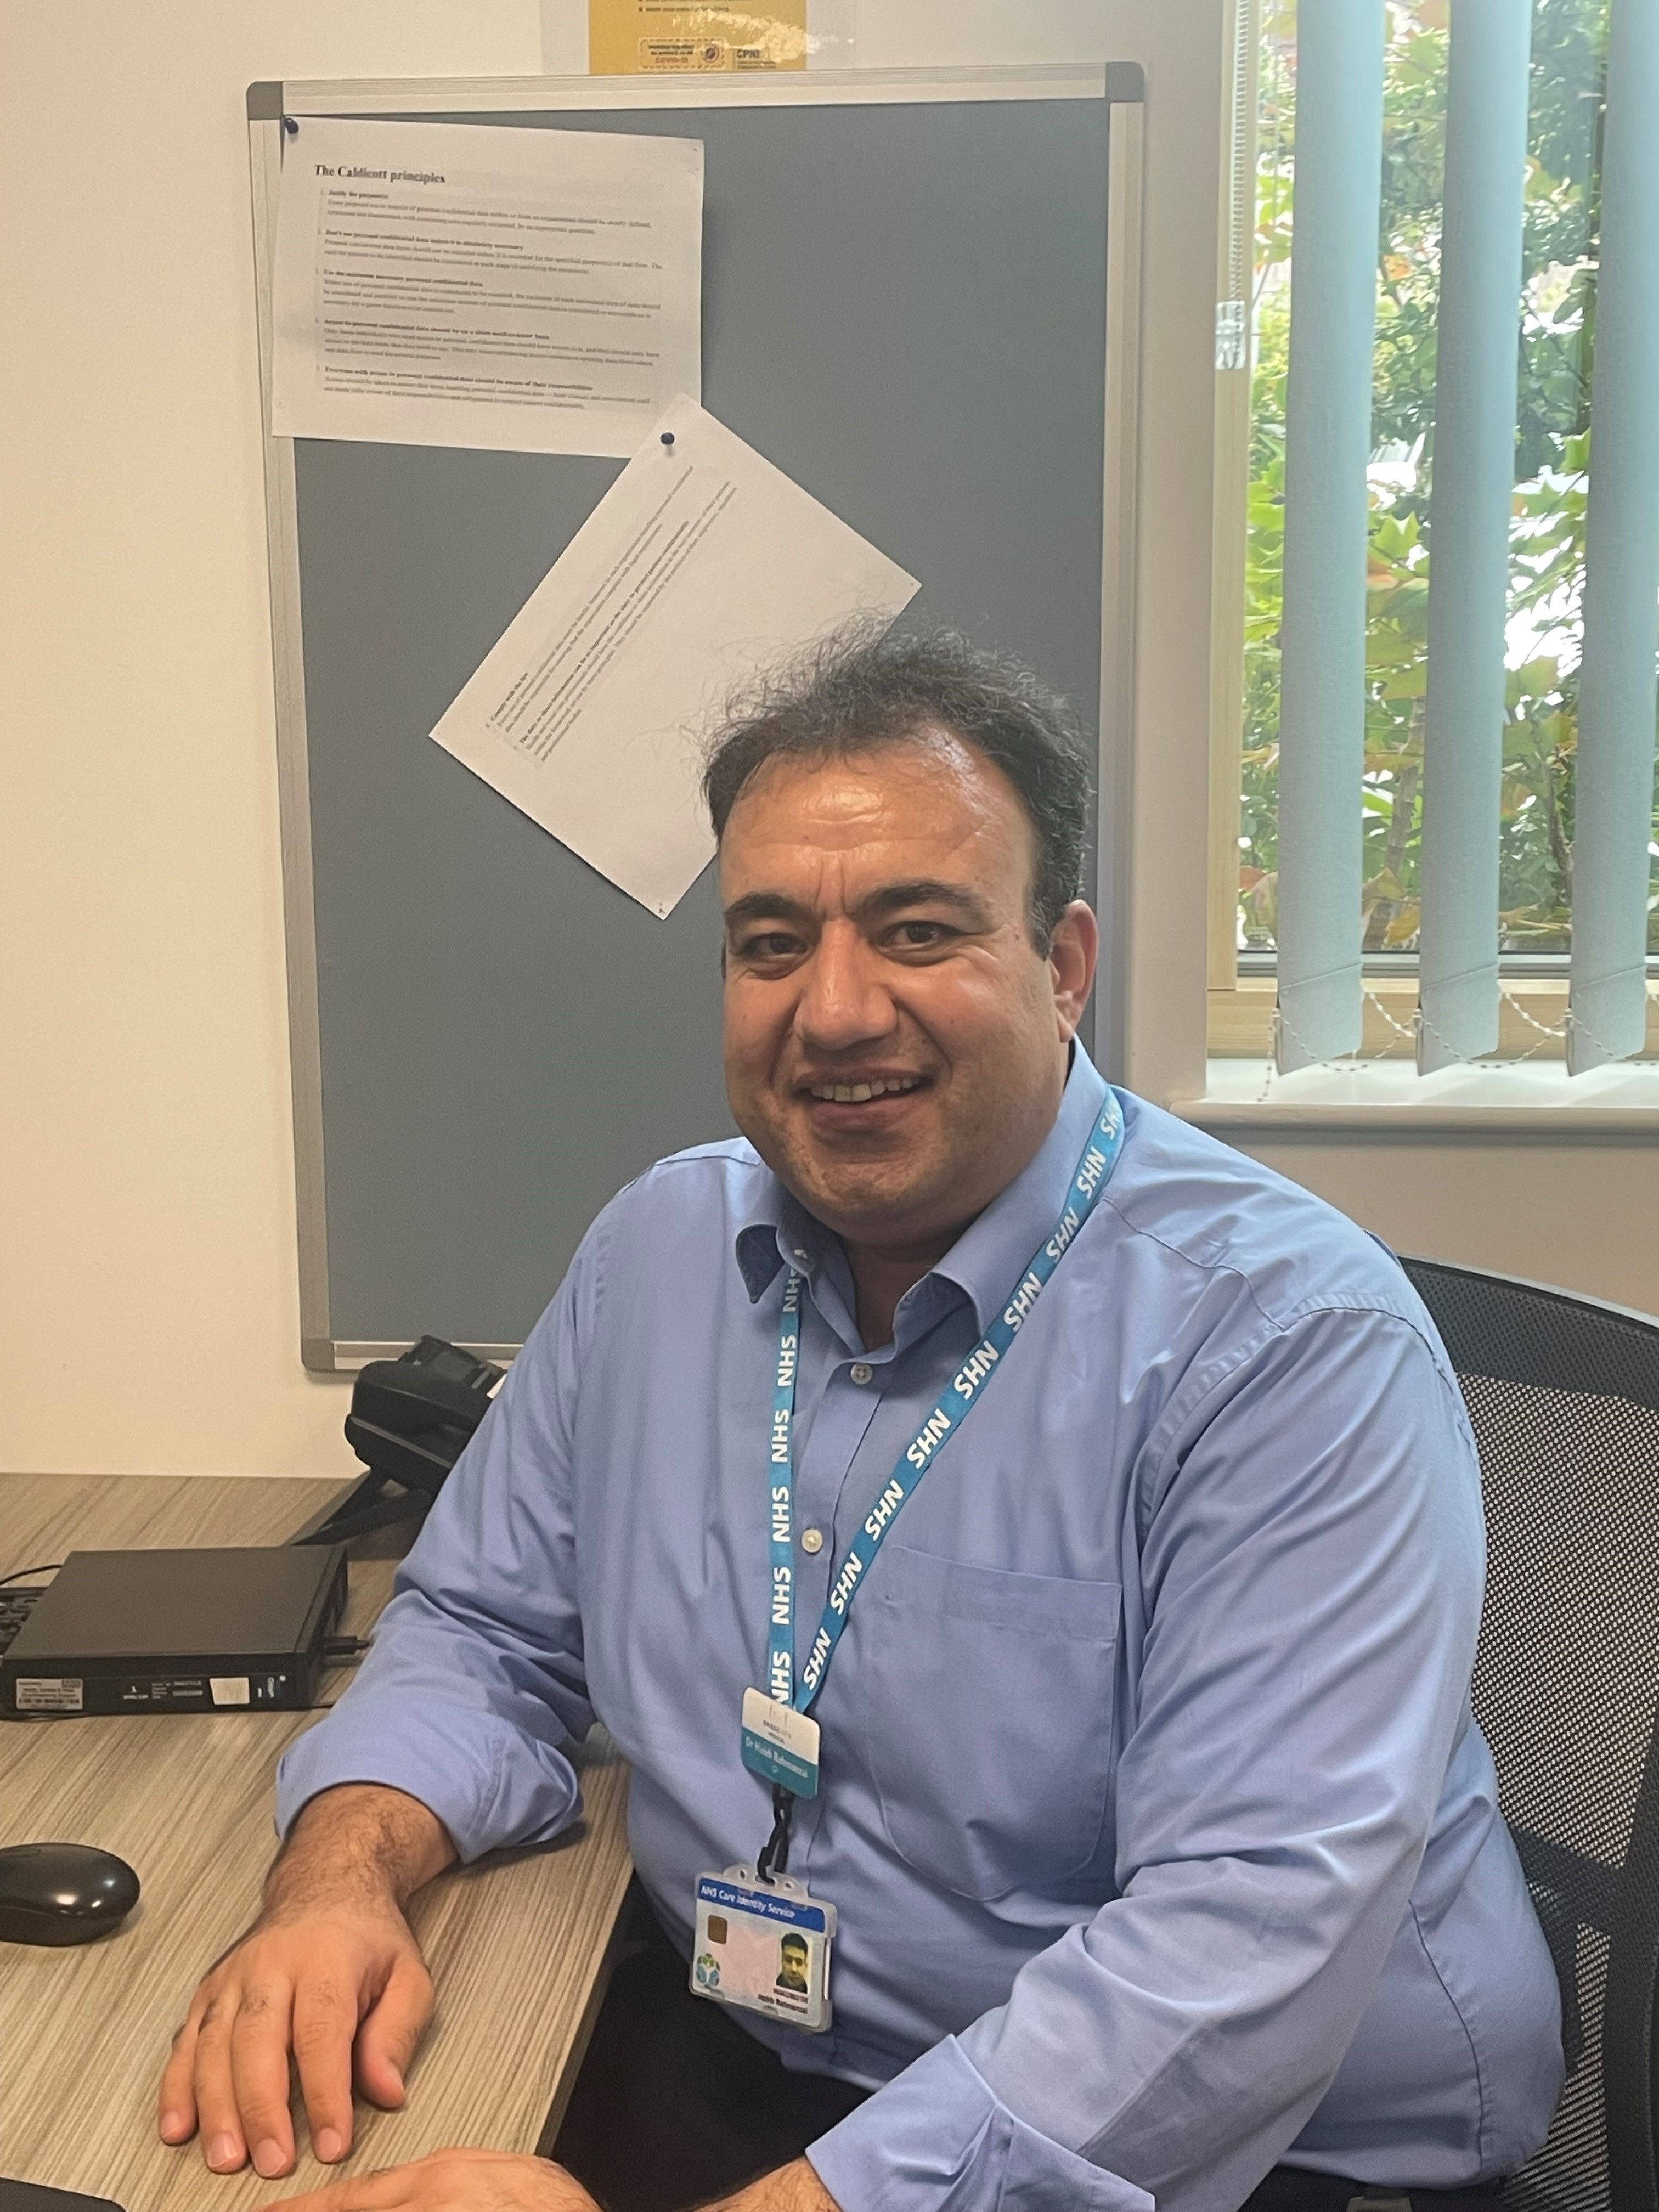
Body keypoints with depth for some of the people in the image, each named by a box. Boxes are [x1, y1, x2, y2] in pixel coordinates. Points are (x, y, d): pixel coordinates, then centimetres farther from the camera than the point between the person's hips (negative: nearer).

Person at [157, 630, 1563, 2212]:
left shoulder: (1295, 1340, -19)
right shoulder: (661, 1248, 1)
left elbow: (1246, 1939, -27)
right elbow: (486, 1628, 9)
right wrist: (346, 1871, -12)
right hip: (722, 2069, 5)